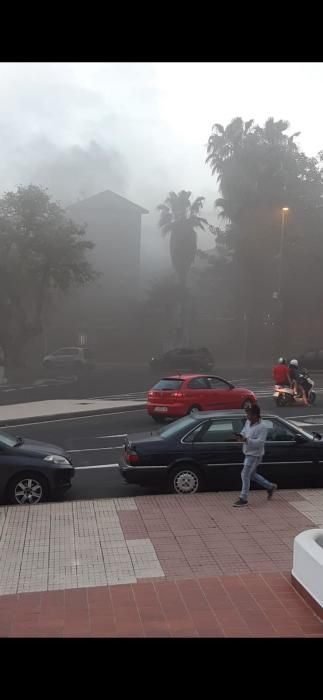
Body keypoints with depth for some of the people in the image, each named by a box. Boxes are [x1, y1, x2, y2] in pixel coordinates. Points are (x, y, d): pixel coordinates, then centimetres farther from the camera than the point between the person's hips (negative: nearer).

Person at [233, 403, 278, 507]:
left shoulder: (262, 427, -21)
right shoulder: (248, 422, 3)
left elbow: (260, 442, -25)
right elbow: (244, 431, 18)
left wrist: (246, 440, -33)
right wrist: (241, 436, -6)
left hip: (255, 454, -9)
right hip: (248, 453, 9)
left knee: (245, 475, -8)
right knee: (251, 474, 20)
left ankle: (243, 499, 2)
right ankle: (270, 487, 36)